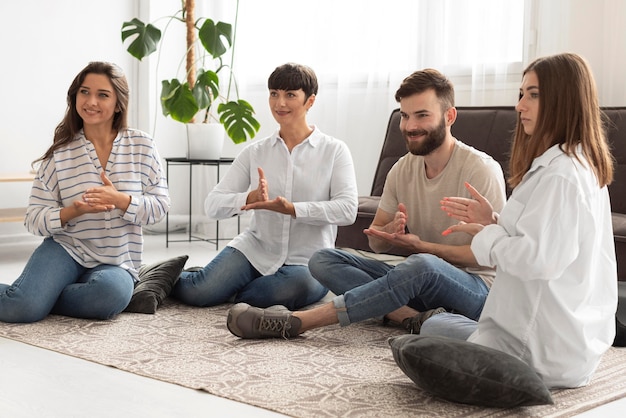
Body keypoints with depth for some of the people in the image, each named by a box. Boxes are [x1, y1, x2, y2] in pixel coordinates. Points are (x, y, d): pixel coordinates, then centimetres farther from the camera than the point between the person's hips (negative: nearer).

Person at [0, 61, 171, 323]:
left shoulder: (142, 147, 1)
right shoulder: (60, 154, 1)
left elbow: (160, 206, -1)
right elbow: (34, 220, -2)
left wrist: (121, 200, -20)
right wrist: (74, 210, -22)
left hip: (117, 263, 2)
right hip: (65, 251, -1)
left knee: (111, 292, -35)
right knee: (23, 307, -30)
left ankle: (41, 297, -8)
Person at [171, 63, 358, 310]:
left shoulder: (335, 151, 1)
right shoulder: (255, 153, 8)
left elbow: (347, 209, -13)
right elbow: (212, 205, 0)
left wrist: (292, 208, -27)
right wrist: (251, 198, -22)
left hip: (307, 262, -1)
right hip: (255, 249, 1)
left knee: (302, 286, -37)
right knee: (198, 292, -23)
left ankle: (229, 293, -9)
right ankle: (172, 277, 14)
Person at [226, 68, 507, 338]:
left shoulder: (480, 169, -11)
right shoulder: (402, 170, 7)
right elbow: (376, 242, 10)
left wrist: (419, 245, -20)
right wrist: (391, 231, -14)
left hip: (477, 289, -6)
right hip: (421, 282, 7)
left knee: (423, 264, -40)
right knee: (323, 260, -9)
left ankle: (293, 322, -36)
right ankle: (412, 318, -30)